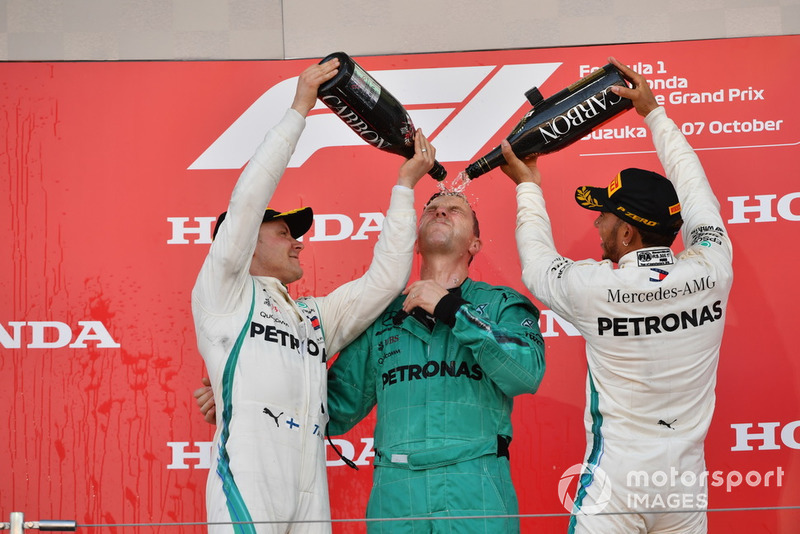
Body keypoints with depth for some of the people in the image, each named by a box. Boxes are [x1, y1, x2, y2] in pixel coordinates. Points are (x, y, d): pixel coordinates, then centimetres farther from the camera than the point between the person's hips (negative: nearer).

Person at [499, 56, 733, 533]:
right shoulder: (711, 271, -6)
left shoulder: (595, 289, -14)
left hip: (614, 482, -4)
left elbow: (538, 263, 9)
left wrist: (528, 185, 23)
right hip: (686, 482, 4)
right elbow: (694, 188, 13)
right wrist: (654, 112, 23)